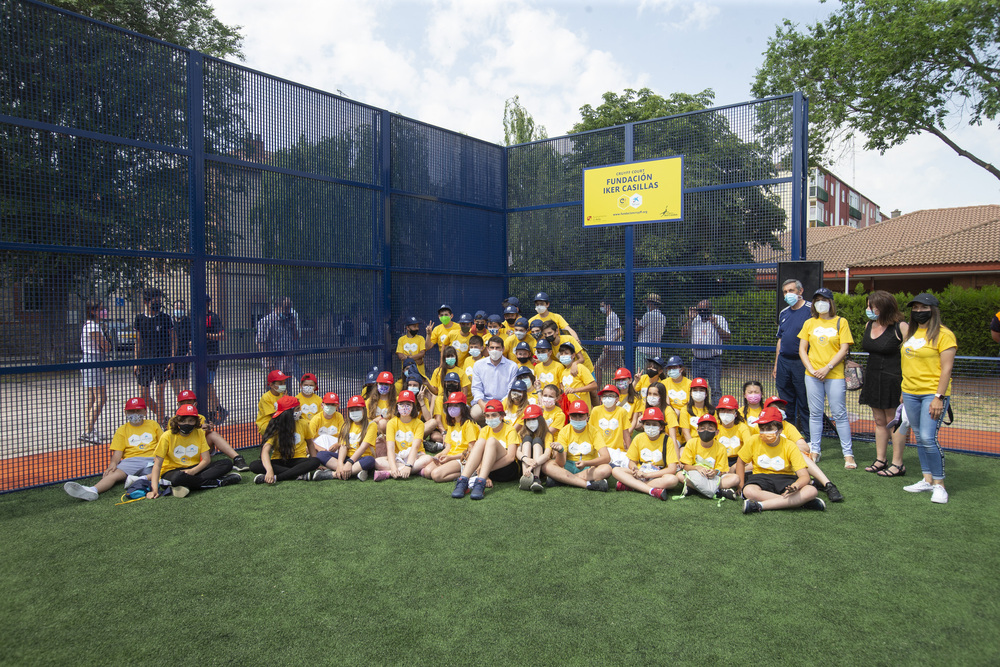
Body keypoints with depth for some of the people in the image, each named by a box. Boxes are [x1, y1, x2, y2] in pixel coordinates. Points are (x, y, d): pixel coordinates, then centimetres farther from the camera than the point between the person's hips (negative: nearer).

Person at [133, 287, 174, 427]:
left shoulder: (165, 318, 1)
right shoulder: (139, 319, 8)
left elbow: (172, 340, 2)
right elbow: (138, 342, 12)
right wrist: (136, 362, 7)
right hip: (145, 360, 3)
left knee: (159, 394, -3)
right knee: (143, 395, 4)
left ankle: (160, 424, 7)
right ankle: (161, 416, 26)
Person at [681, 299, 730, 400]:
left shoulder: (719, 319, 2)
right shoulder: (694, 320, 12)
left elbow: (727, 338, -7)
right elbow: (684, 334, 2)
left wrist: (716, 325, -17)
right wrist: (690, 319, -4)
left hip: (713, 360, -4)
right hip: (697, 360, 4)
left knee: (715, 389, -7)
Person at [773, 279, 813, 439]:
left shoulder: (811, 309, -5)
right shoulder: (783, 313, 15)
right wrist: (776, 364, 16)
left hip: (802, 362, -6)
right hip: (783, 362, 6)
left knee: (805, 402, -1)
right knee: (786, 402, 12)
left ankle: (810, 438, 8)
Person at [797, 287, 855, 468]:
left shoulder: (840, 322, 2)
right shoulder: (809, 323, 10)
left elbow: (844, 350, -5)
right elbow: (802, 349, 8)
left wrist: (827, 368, -13)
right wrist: (811, 369, -5)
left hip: (835, 374, -3)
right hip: (813, 375, 3)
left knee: (839, 415, -2)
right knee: (815, 414, 7)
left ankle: (848, 454, 5)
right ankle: (814, 451, 14)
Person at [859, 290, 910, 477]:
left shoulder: (900, 328, -12)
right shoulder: (869, 325, 9)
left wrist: (905, 382, -16)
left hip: (893, 379, -7)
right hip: (873, 379, 7)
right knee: (879, 421, 12)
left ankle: (897, 464, 9)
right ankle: (880, 460, 21)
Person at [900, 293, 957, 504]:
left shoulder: (943, 334, -7)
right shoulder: (910, 333, 14)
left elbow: (947, 368, -12)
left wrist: (939, 397, -17)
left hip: (932, 393, -7)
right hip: (910, 393, 7)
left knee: (928, 438, -13)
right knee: (920, 438, 11)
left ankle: (939, 484, -1)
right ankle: (927, 479, 20)